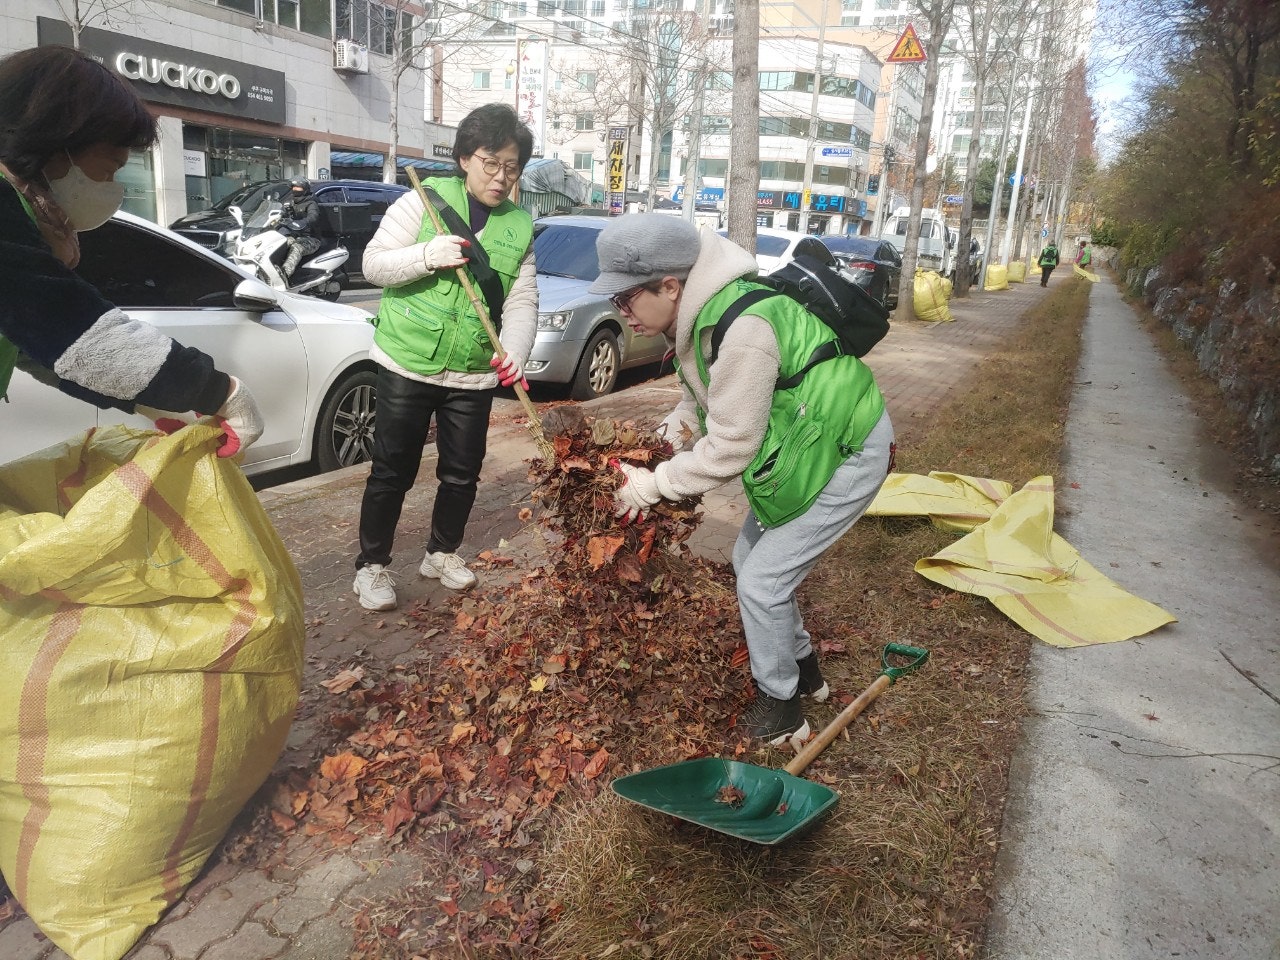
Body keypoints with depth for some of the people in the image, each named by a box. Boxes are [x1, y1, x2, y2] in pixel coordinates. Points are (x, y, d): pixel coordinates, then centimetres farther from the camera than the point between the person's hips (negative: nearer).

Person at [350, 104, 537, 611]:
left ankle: (442, 552, 34)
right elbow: (374, 264, -5)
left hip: (474, 376, 3)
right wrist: (427, 256, -24)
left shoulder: (520, 227, 6)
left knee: (462, 473, 12)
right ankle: (371, 565, 20)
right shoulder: (424, 200, -3)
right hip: (406, 365, -3)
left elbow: (522, 302, -1)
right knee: (393, 471, 3)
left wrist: (515, 351, -20)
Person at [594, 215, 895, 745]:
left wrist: (652, 484, -17)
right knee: (750, 559, 16)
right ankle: (802, 667, 38)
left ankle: (780, 708, 17)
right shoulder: (697, 311, -4)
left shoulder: (741, 332, -34)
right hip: (804, 444, 10)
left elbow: (728, 450, -27)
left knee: (761, 582, -6)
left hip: (847, 455, -9)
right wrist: (665, 438, -9)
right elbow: (700, 400, 9)